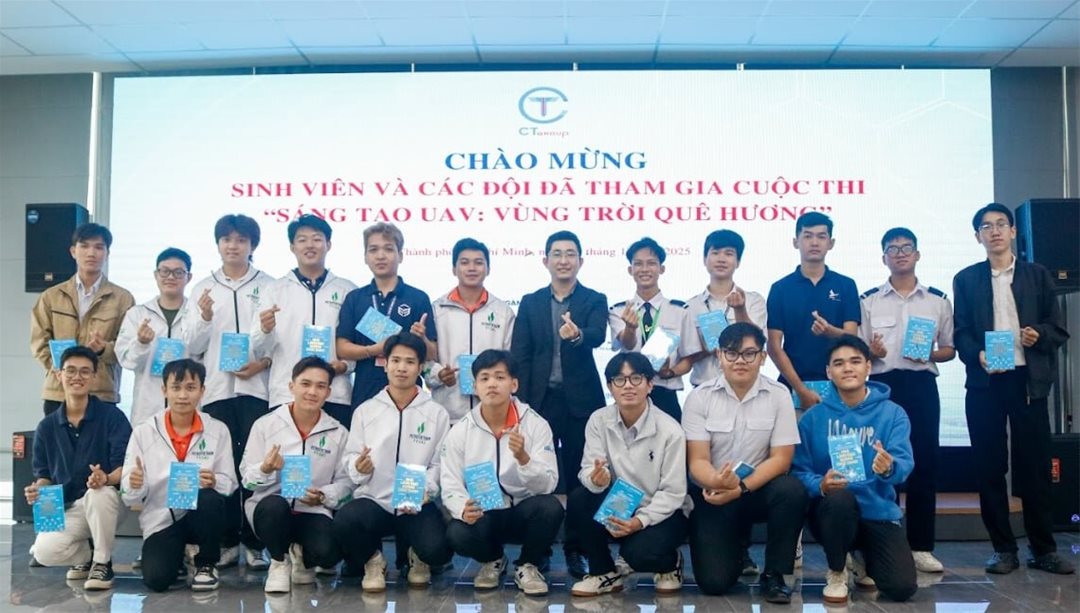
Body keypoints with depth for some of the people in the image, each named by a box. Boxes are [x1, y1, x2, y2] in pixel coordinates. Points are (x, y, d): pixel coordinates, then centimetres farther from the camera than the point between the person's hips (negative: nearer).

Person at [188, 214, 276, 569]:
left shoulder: (269, 286, 7)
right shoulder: (202, 288, 15)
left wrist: (263, 362, -13)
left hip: (257, 386, -2)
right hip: (215, 387, 2)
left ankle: (254, 543, 4)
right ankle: (227, 541, 11)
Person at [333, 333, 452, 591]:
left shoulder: (437, 413, 4)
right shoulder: (365, 411, 7)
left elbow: (440, 463, 0)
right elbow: (350, 458, 7)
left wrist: (424, 490, -18)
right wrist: (358, 468, -16)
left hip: (418, 505, 0)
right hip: (373, 500, 1)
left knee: (438, 549, -27)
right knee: (344, 522, -32)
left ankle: (417, 557, 15)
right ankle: (373, 561, 4)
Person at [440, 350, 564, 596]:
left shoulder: (536, 424, -10)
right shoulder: (460, 431, -6)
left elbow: (547, 485, -15)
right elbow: (450, 487, -7)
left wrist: (523, 457, -35)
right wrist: (463, 509, -30)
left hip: (522, 511, 0)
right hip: (481, 515, 1)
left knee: (550, 507, -32)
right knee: (457, 534, -31)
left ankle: (527, 566, 0)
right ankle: (493, 560, 8)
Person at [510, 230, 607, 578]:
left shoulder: (595, 301, 4)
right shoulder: (530, 303, 9)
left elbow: (598, 336, -16)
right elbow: (519, 356, 5)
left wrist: (577, 334, -39)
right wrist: (520, 403, -4)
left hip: (580, 400, -1)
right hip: (540, 399, 1)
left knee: (578, 476, 2)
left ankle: (574, 549, 13)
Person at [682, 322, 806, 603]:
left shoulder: (779, 395, -5)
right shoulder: (699, 397, -6)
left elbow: (781, 459, -8)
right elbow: (697, 461, -10)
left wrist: (740, 488, -23)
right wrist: (716, 482, -34)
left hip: (758, 488, 1)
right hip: (713, 494, 0)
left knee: (792, 491, -33)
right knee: (714, 582, -15)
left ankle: (773, 574, -10)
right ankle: (736, 545, 23)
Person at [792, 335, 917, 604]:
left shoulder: (893, 413, -2)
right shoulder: (813, 417, -1)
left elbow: (904, 464, -15)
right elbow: (799, 471, -5)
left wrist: (889, 468, -40)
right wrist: (821, 485, -28)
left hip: (878, 511, 1)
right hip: (832, 510, -1)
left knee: (902, 588, -18)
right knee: (840, 497, -37)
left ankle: (862, 557, 20)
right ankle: (836, 572, -7)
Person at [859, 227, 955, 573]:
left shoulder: (937, 300, 9)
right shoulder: (868, 300, 7)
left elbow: (949, 350, 12)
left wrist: (930, 354, -9)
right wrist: (872, 353, -15)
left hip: (921, 385, 1)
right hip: (881, 385, -1)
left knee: (924, 462, 1)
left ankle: (921, 547, 9)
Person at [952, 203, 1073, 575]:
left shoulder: (1038, 275, 11)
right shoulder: (966, 279, 11)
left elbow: (1059, 330, 8)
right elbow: (960, 334, 4)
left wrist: (1040, 334, -13)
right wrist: (977, 354, -15)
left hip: (1028, 381, 0)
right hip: (984, 383, 0)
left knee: (1035, 465, 1)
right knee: (990, 467, 2)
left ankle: (1043, 549, 12)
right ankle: (1003, 549, 10)